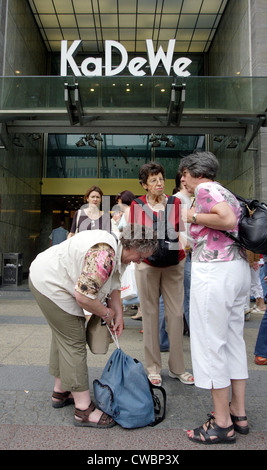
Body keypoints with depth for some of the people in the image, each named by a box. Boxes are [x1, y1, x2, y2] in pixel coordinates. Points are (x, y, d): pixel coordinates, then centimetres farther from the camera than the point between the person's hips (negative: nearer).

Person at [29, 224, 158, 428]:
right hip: (49, 283, -11)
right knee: (74, 342, -6)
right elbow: (83, 296, -31)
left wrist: (119, 315, 6)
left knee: (63, 335, 20)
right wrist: (106, 313, -14)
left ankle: (60, 392, 37)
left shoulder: (117, 250, 1)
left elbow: (113, 285, 10)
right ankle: (84, 409, 5)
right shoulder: (104, 254, -31)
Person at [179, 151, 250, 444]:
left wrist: (194, 216, -10)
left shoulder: (205, 188, -6)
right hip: (239, 267, 10)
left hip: (213, 269, -10)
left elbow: (228, 220, -21)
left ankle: (222, 423, 9)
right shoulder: (225, 192, 21)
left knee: (210, 342, -2)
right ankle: (238, 413, 25)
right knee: (233, 339, 14)